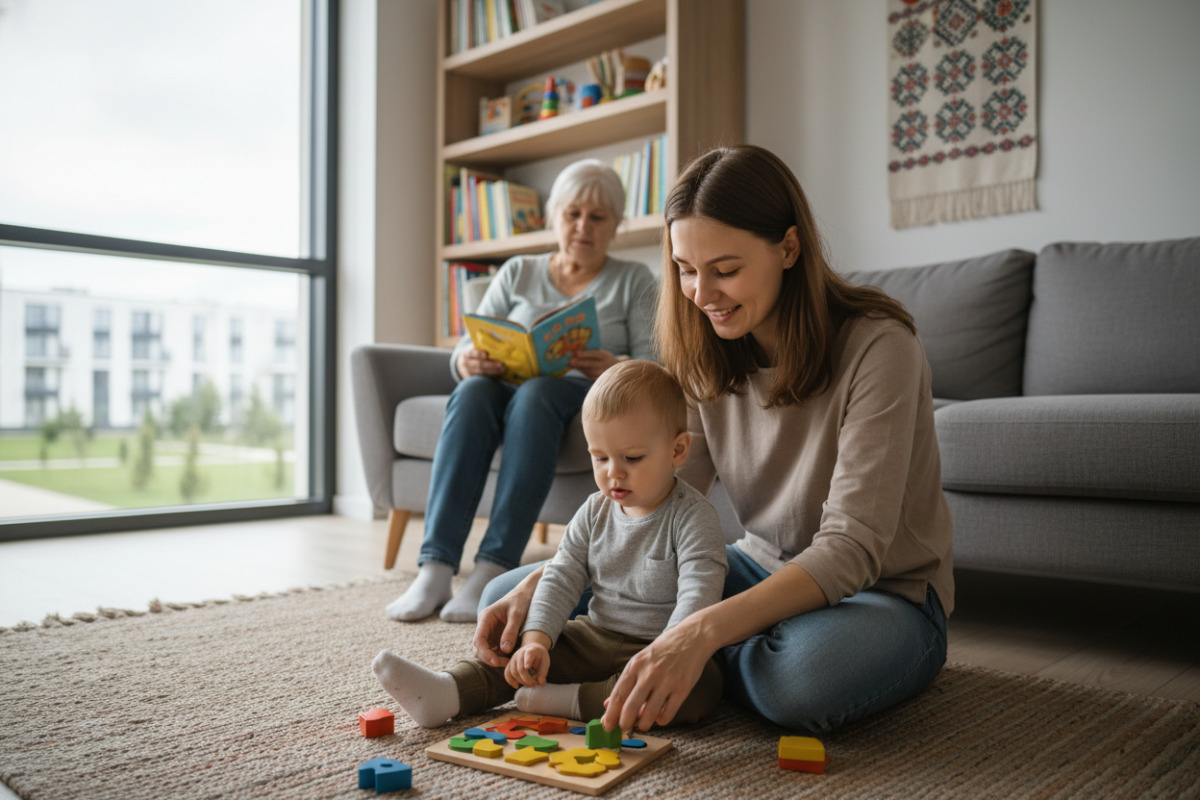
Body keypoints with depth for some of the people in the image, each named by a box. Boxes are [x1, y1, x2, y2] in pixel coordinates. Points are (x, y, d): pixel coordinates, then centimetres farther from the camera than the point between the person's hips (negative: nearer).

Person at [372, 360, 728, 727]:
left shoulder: (693, 518, -15)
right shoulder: (595, 512, 3)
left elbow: (698, 595, -25)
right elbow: (561, 578, 2)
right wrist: (536, 641, -14)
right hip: (594, 636, 6)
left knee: (700, 686, -34)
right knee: (517, 652, -6)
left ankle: (570, 700, -32)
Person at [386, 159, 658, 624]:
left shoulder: (633, 280, 12)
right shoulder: (517, 273, 17)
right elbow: (462, 354, 9)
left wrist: (614, 368, -25)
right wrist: (470, 361, -16)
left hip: (588, 397, -2)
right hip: (508, 389, 3)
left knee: (535, 394, -36)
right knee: (472, 392, -32)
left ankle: (493, 571, -42)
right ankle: (434, 570, -40)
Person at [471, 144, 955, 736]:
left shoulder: (877, 347, -23)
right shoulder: (708, 357, -4)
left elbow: (852, 549, -29)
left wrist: (701, 633, -42)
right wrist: (541, 584, -18)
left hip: (883, 594, -4)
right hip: (762, 571, 4)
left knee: (798, 674, -42)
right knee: (509, 596, -5)